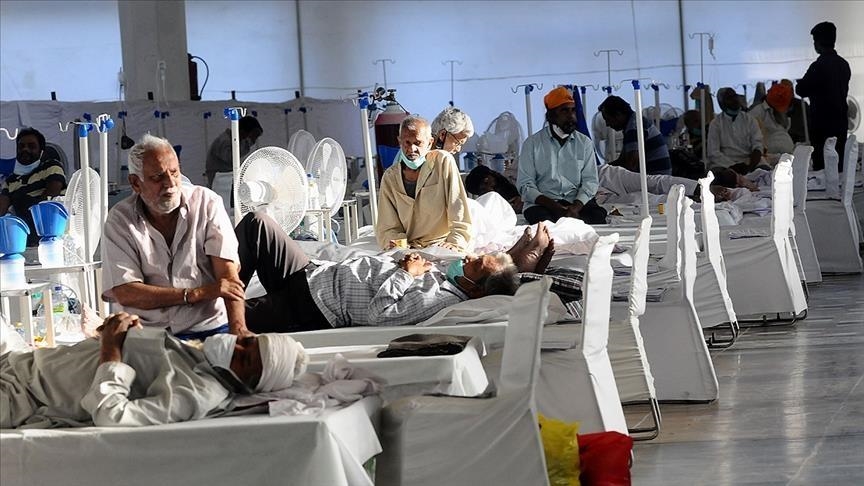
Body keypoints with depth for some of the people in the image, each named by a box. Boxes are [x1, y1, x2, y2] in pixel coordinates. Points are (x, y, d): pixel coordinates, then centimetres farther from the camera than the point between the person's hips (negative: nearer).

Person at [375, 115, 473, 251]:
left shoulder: (443, 162, 0)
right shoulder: (390, 177, 9)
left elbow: (459, 210, -7)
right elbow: (387, 227, 7)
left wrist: (455, 242, -20)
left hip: (442, 245, -2)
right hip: (409, 250, 2)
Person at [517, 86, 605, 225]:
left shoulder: (585, 143, 14)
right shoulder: (532, 143, 7)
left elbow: (590, 181, 6)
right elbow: (525, 185, 1)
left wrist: (576, 207, -15)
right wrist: (553, 206, -16)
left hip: (577, 202, 2)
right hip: (543, 203, -2)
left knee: (598, 217, -30)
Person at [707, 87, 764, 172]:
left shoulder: (750, 120, 11)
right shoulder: (715, 123, 6)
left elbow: (757, 147, 0)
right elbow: (713, 153, -2)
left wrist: (750, 167, -19)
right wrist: (733, 165, -16)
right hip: (724, 164, -2)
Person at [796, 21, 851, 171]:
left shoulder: (819, 66, -16)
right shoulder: (844, 64, 7)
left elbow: (801, 91, -10)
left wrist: (801, 83, 12)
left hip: (823, 124, -7)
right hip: (841, 122, 7)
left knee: (822, 166, -5)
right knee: (839, 165, 10)